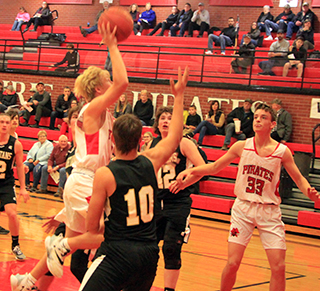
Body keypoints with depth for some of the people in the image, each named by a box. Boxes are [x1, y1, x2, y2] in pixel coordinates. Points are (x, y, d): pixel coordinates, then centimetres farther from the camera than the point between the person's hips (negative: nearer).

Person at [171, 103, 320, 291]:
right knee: (232, 263, -6)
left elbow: (299, 179, 5)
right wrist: (191, 171, -6)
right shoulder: (242, 146, 0)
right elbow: (214, 167, 8)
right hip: (243, 207, 0)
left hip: (270, 212, 0)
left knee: (279, 267, -6)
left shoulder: (282, 151, -3)